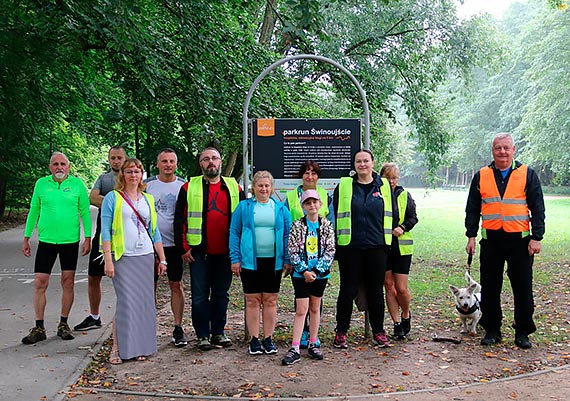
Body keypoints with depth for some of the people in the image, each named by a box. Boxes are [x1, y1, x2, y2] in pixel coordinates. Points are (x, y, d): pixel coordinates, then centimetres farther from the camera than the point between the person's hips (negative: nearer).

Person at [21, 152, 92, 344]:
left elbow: (85, 212, 3)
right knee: (40, 283, -2)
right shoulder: (41, 183, 5)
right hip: (46, 240, 1)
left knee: (68, 283, 5)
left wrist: (88, 238, -3)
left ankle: (63, 325, 18)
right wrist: (26, 238, 10)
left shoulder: (77, 184, 1)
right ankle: (39, 328, 8)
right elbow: (34, 211, 12)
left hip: (70, 241, -1)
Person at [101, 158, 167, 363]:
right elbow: (105, 231, -4)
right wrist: (108, 260, -12)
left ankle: (140, 346, 13)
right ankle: (118, 348, 0)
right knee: (126, 302, -9)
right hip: (122, 257, -4)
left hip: (146, 256, 4)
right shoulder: (113, 198, 1)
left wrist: (162, 259, 13)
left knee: (144, 302, 4)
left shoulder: (148, 199, 15)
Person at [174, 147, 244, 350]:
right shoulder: (189, 187, 2)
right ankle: (203, 335, 12)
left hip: (225, 253, 2)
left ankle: (218, 332, 21)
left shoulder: (234, 188, 8)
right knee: (200, 295, 2)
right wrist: (183, 248, -4)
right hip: (199, 252, -2)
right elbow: (179, 220, 2)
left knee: (221, 294, 10)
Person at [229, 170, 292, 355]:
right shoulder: (244, 207, 5)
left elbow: (287, 235, 9)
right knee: (252, 301, 3)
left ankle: (268, 339, 16)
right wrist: (235, 259, -3)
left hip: (273, 262, 1)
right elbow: (234, 233, 4)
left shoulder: (281, 208, 9)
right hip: (250, 261, -1)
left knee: (270, 301, 7)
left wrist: (287, 260, 2)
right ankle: (254, 339, 12)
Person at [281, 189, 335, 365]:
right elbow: (293, 251, -5)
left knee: (315, 309, 12)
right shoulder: (297, 225, -3)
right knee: (301, 310, -5)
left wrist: (316, 270, -10)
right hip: (301, 274, -2)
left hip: (320, 273, 2)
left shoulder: (326, 225, 2)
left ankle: (312, 344, 22)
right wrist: (304, 271, -14)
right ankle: (295, 349, -2)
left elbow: (330, 250, -2)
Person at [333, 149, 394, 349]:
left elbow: (391, 214, 13)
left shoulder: (383, 186, 7)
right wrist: (334, 243, -1)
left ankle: (378, 332, 20)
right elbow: (335, 214, 4)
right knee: (348, 290, 3)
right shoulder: (343, 186, 3)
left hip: (376, 246, 2)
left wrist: (388, 241, 9)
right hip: (350, 247, -1)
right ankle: (341, 332, 15)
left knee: (376, 290, 9)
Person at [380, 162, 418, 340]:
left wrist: (402, 227, -12)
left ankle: (406, 315, 26)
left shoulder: (405, 196, 3)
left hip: (401, 247, 0)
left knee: (401, 288, -2)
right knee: (389, 287, 5)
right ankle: (397, 324, 16)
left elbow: (413, 217, 6)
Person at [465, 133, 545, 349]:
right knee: (489, 288, 6)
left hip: (520, 240, -1)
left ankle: (523, 333, 16)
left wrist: (536, 237, -4)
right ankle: (492, 330, 18)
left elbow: (538, 208, 2)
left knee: (523, 288, 4)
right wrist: (471, 236, 5)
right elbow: (472, 209, 11)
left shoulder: (528, 174, 3)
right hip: (491, 240, 2)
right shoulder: (481, 176, 7)